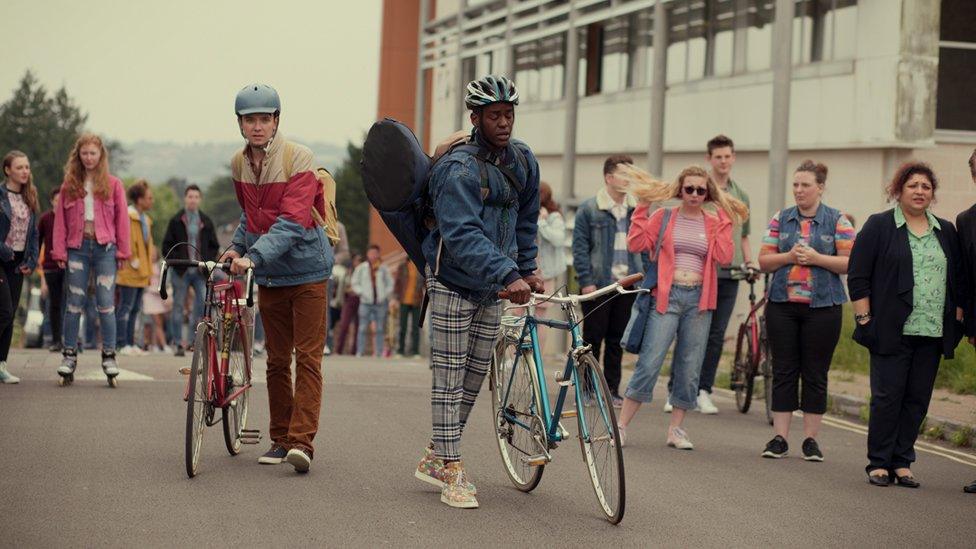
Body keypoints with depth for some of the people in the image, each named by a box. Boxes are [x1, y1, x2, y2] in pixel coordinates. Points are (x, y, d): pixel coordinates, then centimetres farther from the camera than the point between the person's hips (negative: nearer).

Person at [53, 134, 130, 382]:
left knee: (106, 303, -3)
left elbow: (122, 219, 4)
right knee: (74, 303, 3)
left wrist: (122, 251, 0)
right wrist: (60, 251, 0)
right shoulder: (70, 185, 8)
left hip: (105, 249, -1)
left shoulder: (113, 184, 4)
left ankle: (109, 355, 4)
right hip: (77, 248, 2)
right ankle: (69, 355, 10)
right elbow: (60, 220, 7)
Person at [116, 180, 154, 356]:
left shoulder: (145, 219, 19)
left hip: (141, 272, 9)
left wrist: (148, 268, 20)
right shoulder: (128, 216, -12)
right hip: (130, 272, -9)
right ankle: (123, 345, -7)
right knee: (126, 307, -8)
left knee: (135, 308, 11)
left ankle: (131, 343, 15)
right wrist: (132, 261, -17)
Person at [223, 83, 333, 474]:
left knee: (307, 357, -7)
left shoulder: (298, 159, -16)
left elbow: (292, 222, -25)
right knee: (276, 360, 10)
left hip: (305, 269, -6)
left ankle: (302, 441, -10)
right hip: (268, 275, 6)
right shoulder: (239, 164, 4)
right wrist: (237, 247, 5)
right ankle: (279, 440, 18)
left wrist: (254, 256, -35)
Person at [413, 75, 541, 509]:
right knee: (449, 378, -4)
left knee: (475, 376, 11)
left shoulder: (522, 160, 2)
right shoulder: (458, 170, -22)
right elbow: (463, 236, -32)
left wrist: (526, 270, 15)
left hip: (492, 289, 7)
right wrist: (508, 276, -42)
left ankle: (434, 458, 24)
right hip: (453, 284, -7)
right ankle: (452, 473, -2)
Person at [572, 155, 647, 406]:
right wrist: (586, 281, -12)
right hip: (598, 285, -4)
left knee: (617, 340, 8)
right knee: (593, 338, 2)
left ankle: (612, 389, 15)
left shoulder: (636, 210, 10)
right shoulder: (589, 209, -3)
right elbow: (580, 247, -5)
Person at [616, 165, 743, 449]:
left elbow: (724, 257, -5)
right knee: (649, 364, -9)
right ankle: (621, 425, -2)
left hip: (699, 300, 3)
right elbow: (636, 244, -6)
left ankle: (676, 429, 18)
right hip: (667, 296, -3)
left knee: (689, 369, 6)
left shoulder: (714, 223, 10)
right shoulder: (663, 216, 5)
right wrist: (642, 207, -6)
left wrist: (724, 220, -5)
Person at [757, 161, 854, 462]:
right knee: (783, 371, 2)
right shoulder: (781, 220, 9)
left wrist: (817, 258, -15)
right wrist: (788, 257, -11)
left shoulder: (837, 221, 2)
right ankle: (780, 437, 6)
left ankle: (811, 438, 10)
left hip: (822, 307, -2)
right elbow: (764, 261, 7)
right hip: (782, 305, 2)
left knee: (815, 374, 3)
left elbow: (850, 262, -4)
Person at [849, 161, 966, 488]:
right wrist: (865, 319, -9)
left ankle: (902, 462, 12)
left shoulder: (946, 232, 14)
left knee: (917, 399, 5)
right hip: (892, 332, -4)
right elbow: (858, 276, -3)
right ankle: (879, 464, 4)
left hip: (932, 334, 4)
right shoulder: (879, 226, 0)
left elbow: (959, 281, 16)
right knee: (887, 397, -4)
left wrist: (957, 323, 9)